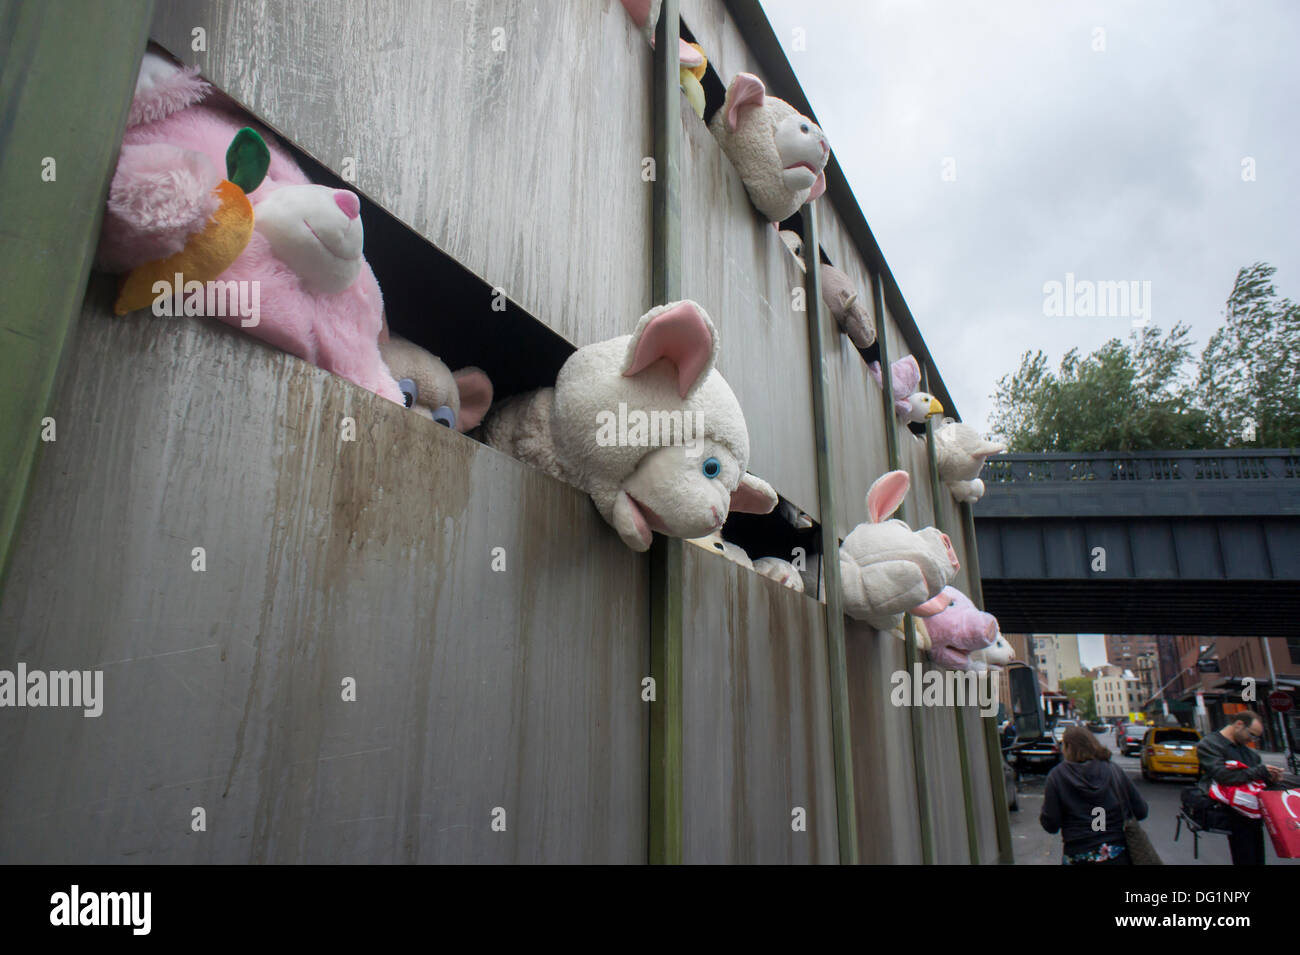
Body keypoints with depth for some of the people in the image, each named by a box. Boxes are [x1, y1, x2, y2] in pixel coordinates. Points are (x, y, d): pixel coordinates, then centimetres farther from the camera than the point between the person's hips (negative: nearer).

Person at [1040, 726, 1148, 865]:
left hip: (1078, 857, -2)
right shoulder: (1115, 771, -1)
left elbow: (1051, 825, -10)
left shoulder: (1057, 775, -9)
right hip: (1117, 855, 3)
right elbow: (1141, 811, 2)